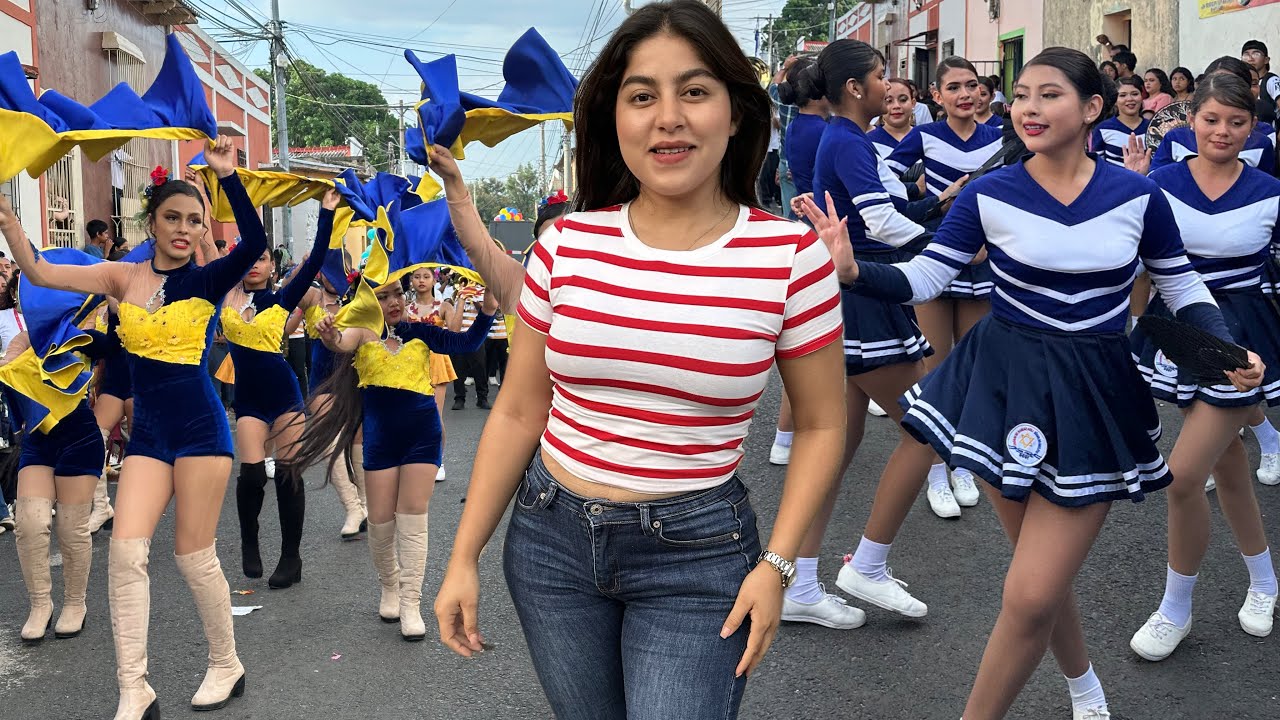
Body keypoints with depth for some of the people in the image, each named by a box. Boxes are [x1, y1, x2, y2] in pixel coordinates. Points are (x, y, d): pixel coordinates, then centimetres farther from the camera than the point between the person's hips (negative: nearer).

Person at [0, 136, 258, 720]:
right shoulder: (123, 277, 6)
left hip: (200, 428, -4)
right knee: (125, 549, -7)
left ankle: (226, 667, 21)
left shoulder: (208, 280, -4)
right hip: (148, 433, 4)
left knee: (193, 554, 1)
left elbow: (254, 243, -24)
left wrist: (228, 175, -30)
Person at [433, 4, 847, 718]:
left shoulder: (792, 255, -11)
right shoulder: (567, 245, -4)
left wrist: (776, 564, -8)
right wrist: (464, 558, 4)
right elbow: (519, 413, 3)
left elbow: (821, 424, 0)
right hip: (550, 538, 3)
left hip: (697, 554, -2)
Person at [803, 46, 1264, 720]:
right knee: (1043, 579, 15)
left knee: (1031, 596, -6)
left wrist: (1228, 350, -10)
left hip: (1094, 399, -1)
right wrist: (853, 269, -25)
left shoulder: (1138, 196, -5)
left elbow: (1183, 290, 7)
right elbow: (921, 278, -6)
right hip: (1006, 384, 1)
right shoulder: (988, 195, -7)